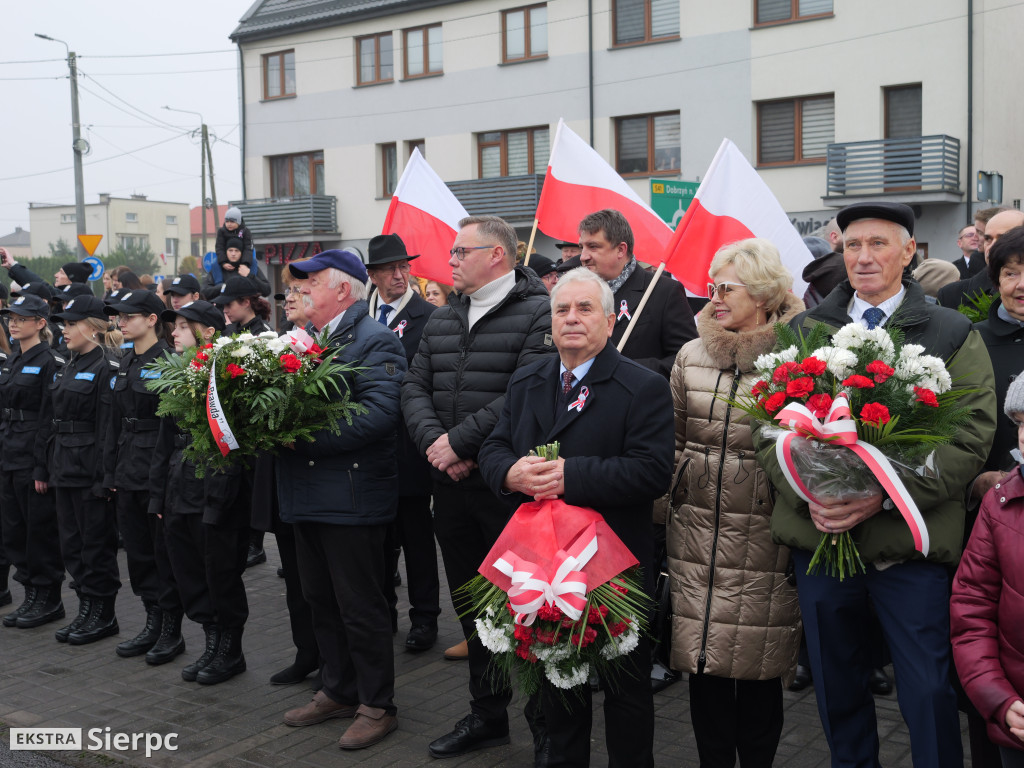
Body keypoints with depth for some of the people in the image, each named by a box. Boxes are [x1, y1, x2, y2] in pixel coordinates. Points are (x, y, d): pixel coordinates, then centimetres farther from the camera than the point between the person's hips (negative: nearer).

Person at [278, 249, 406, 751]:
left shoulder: (374, 342, -12)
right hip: (307, 497, 9)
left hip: (352, 497, -9)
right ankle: (338, 691, 33)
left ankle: (377, 705, 16)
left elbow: (378, 413, -24)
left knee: (361, 606, 1)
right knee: (321, 601, 18)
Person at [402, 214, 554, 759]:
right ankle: (487, 715, 31)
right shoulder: (441, 320, 15)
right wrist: (434, 441, -8)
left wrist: (460, 441, -18)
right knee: (470, 606, 16)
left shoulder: (536, 315, -10)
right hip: (451, 487, 7)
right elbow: (415, 387, 9)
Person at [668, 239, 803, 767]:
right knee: (702, 662, 8)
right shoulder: (692, 355, 10)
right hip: (696, 531, 4)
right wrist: (671, 494, 12)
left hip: (762, 537, -4)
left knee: (758, 663, 6)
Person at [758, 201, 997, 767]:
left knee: (928, 692, 0)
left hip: (910, 544, -3)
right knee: (835, 687, 16)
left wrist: (885, 495, -19)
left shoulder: (953, 335, 2)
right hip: (818, 534, 3)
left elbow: (971, 437, -8)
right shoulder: (804, 331, 10)